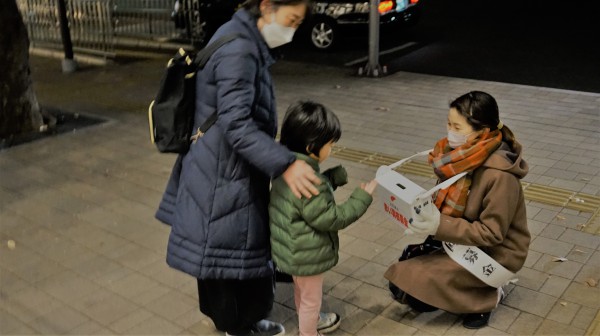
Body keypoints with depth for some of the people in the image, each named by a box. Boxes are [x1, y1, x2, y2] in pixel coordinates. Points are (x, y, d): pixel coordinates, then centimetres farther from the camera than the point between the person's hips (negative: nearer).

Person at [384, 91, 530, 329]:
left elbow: (492, 233, -26)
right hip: (465, 240, 8)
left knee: (416, 287, -17)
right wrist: (428, 214, -13)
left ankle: (487, 296, 3)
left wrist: (440, 225, -34)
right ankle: (476, 287, 14)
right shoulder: (464, 156, -7)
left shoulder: (499, 175, -29)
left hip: (495, 253, -7)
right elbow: (451, 204, 5)